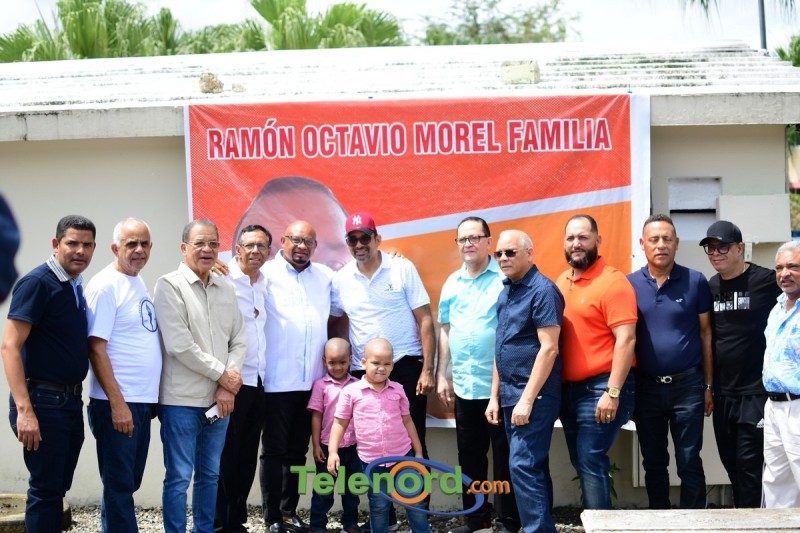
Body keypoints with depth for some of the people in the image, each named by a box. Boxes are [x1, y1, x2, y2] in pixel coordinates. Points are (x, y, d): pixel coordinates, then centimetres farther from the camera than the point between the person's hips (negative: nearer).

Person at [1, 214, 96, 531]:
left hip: (71, 401, 8)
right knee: (45, 490, -3)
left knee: (58, 488, 14)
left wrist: (76, 397, 11)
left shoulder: (77, 288, 12)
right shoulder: (37, 283, -12)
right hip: (44, 400, -8)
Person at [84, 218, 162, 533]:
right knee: (119, 486, -2)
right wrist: (117, 403, -19)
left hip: (142, 402, 8)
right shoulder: (105, 286, -11)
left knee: (130, 483, 15)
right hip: (117, 403, -8)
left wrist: (153, 397, 15)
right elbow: (96, 348, -16)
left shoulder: (139, 283, 13)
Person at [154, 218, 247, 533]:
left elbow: (239, 339, 9)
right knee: (179, 477, 0)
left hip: (219, 399, 6)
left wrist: (227, 388, -4)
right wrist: (222, 375, -10)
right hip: (182, 399, -6)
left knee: (210, 474, 14)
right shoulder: (170, 285, -7)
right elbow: (178, 344, -15)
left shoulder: (226, 289, 12)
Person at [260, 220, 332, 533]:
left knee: (298, 450, 13)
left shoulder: (326, 277, 12)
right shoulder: (266, 274, -3)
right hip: (277, 380, -4)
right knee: (274, 450, 2)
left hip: (312, 381, 5)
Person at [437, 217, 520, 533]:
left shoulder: (506, 279, -7)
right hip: (463, 385, 6)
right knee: (469, 455, 14)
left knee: (504, 456, 3)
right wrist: (441, 375, 13)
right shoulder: (451, 284, 10)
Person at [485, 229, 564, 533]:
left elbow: (549, 349, -19)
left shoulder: (543, 290, -13)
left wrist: (527, 399, -21)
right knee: (534, 466, 13)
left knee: (524, 466, -11)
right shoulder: (505, 292, 13)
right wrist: (495, 396, 15)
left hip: (534, 395, -8)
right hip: (510, 394, 9)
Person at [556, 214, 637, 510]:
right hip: (569, 388, 8)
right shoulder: (561, 282, 12)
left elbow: (626, 339, -17)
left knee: (590, 463, -7)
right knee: (581, 463, 13)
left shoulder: (612, 282, -12)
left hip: (600, 389, -8)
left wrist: (612, 393, -22)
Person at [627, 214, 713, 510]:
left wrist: (709, 386, 1)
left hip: (687, 385, -2)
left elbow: (705, 334, 2)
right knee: (653, 463, 12)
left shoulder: (695, 282, -1)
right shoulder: (630, 284, 2)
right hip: (646, 386, 2)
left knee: (689, 463, 3)